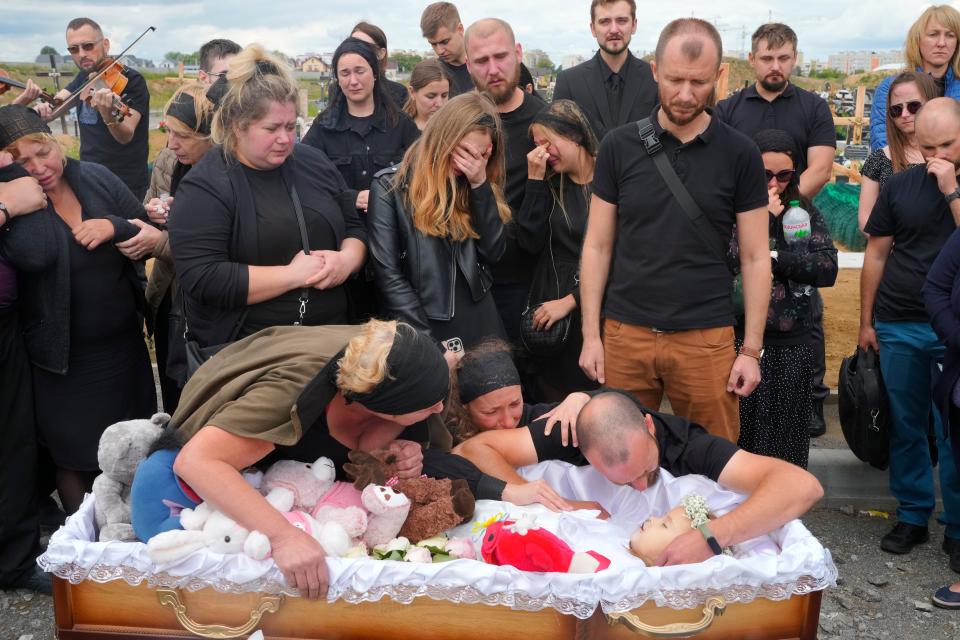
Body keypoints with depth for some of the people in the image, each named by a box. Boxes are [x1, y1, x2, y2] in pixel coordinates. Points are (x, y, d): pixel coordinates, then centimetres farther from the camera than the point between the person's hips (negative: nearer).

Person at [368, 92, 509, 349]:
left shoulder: (476, 186, 8)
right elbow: (388, 274, -11)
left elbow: (493, 253, -2)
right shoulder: (391, 185, -6)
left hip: (478, 325, 4)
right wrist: (426, 340, -16)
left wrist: (480, 184, -10)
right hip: (418, 329, -4)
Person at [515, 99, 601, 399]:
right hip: (547, 312, 5)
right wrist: (535, 181, -6)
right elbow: (530, 243, -3)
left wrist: (570, 300, -11)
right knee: (553, 403, 10)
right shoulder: (550, 184, 9)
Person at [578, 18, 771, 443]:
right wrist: (590, 334, -1)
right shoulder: (619, 146, 1)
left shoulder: (740, 153, -1)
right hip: (625, 332, 1)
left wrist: (751, 349, -3)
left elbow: (755, 258, 1)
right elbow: (598, 247, 3)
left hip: (706, 337, -1)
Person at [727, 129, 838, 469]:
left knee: (787, 441, 11)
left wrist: (774, 257, -9)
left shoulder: (805, 212, 10)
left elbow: (828, 269, -1)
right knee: (736, 439, 2)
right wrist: (765, 218, -13)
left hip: (793, 345, 3)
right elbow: (729, 262, -18)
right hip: (738, 340, -3)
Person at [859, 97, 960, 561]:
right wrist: (865, 322, 7)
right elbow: (876, 255, 8)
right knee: (906, 427, 10)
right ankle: (913, 516, 24)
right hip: (898, 328, 2)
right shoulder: (900, 185, 6)